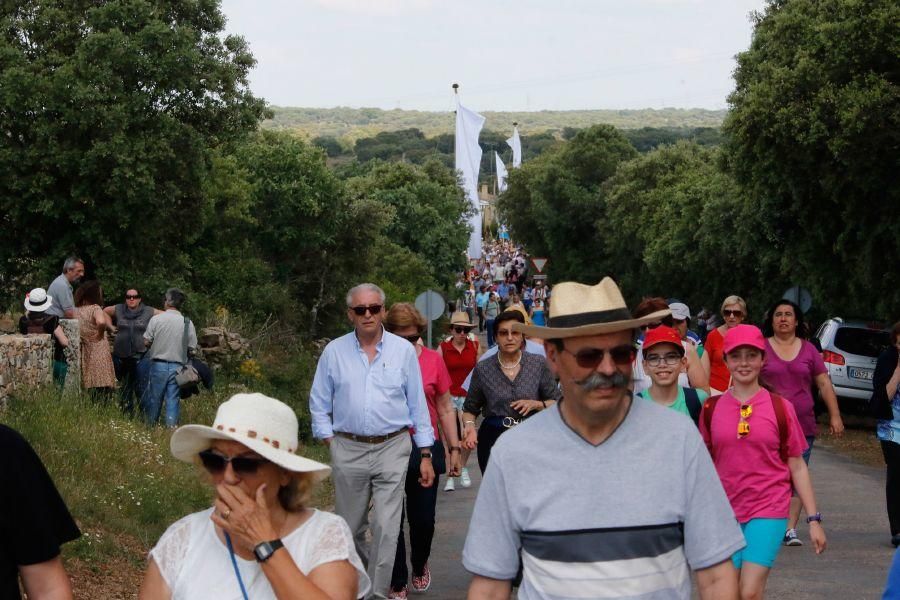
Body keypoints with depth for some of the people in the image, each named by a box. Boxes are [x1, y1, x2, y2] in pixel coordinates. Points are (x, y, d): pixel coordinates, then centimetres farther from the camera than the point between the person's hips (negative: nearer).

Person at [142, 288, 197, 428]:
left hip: (158, 365, -1)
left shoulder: (156, 319, -6)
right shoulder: (188, 323, -2)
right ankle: (171, 426, 2)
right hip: (178, 367, 1)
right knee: (173, 400, 4)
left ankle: (150, 425, 19)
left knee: (154, 398, 10)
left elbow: (146, 342, -2)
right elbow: (192, 349, 1)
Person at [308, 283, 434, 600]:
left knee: (387, 528, -7)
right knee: (350, 528, 11)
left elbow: (417, 404, 5)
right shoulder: (334, 351, 4)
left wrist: (425, 455, 4)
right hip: (348, 450, 1)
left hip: (392, 447, -1)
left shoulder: (404, 350, 3)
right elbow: (319, 404, 11)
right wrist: (330, 440, 0)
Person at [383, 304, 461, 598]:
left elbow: (445, 408, 8)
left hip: (425, 449, 1)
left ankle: (420, 566, 36)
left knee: (423, 518, 8)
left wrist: (454, 448, 7)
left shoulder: (432, 359, -1)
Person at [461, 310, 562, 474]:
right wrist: (469, 426, -9)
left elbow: (558, 403, 6)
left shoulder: (539, 364, 2)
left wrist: (537, 404, -12)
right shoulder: (483, 369, 2)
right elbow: (470, 409, 10)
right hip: (493, 440, 0)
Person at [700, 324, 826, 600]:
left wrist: (813, 518, 1)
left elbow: (797, 466, 3)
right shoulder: (711, 408, 3)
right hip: (725, 512, 2)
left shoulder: (780, 407, -1)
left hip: (769, 509, -2)